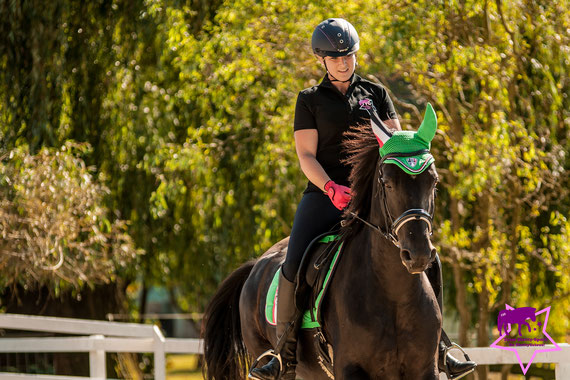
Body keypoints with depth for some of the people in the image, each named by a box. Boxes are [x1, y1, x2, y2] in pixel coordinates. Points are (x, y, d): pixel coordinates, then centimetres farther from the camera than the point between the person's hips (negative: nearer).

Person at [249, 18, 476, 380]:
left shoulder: (375, 93, 14)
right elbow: (306, 156, 0)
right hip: (324, 193, -1)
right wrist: (332, 188, -18)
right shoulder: (310, 100, 8)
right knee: (293, 266, -19)